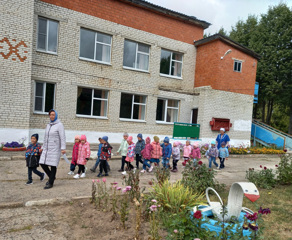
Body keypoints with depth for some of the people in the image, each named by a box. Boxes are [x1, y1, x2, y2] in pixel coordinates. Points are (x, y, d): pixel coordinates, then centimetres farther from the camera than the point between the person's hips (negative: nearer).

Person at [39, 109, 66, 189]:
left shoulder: (59, 125, -8)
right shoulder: (48, 125, 13)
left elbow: (63, 137, -15)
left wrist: (63, 148, -24)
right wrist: (42, 147, 22)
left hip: (55, 149, -7)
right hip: (47, 149, 7)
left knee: (53, 165, -2)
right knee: (43, 164, 4)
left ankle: (51, 183, 11)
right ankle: (51, 177, 25)